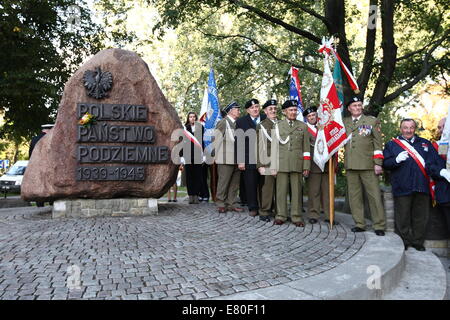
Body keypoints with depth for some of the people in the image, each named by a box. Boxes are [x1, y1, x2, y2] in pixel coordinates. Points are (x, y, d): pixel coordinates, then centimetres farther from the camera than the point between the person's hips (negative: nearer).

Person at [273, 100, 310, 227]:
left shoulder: (303, 126, 11)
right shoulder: (278, 125, 11)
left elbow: (306, 147, 8)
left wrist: (306, 166, 1)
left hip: (297, 164, 0)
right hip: (281, 163, 0)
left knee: (296, 191, 3)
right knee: (281, 190, 1)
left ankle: (296, 217, 11)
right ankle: (280, 216, 11)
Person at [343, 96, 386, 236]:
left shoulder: (372, 121, 7)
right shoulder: (344, 122, 14)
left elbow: (377, 143, 2)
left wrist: (378, 163, -6)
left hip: (367, 164, -3)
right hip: (350, 165, 3)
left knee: (374, 195, -2)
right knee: (354, 196, 5)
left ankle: (379, 226, 4)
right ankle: (359, 224, 13)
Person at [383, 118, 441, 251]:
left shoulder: (425, 143, 19)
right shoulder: (391, 144, 10)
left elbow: (436, 160, 12)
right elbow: (385, 164, 0)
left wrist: (431, 169, -7)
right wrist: (397, 160, -18)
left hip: (422, 187, 3)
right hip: (402, 188, -2)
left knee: (421, 216, 7)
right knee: (402, 217, 0)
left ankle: (418, 241, 20)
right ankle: (403, 242, 13)